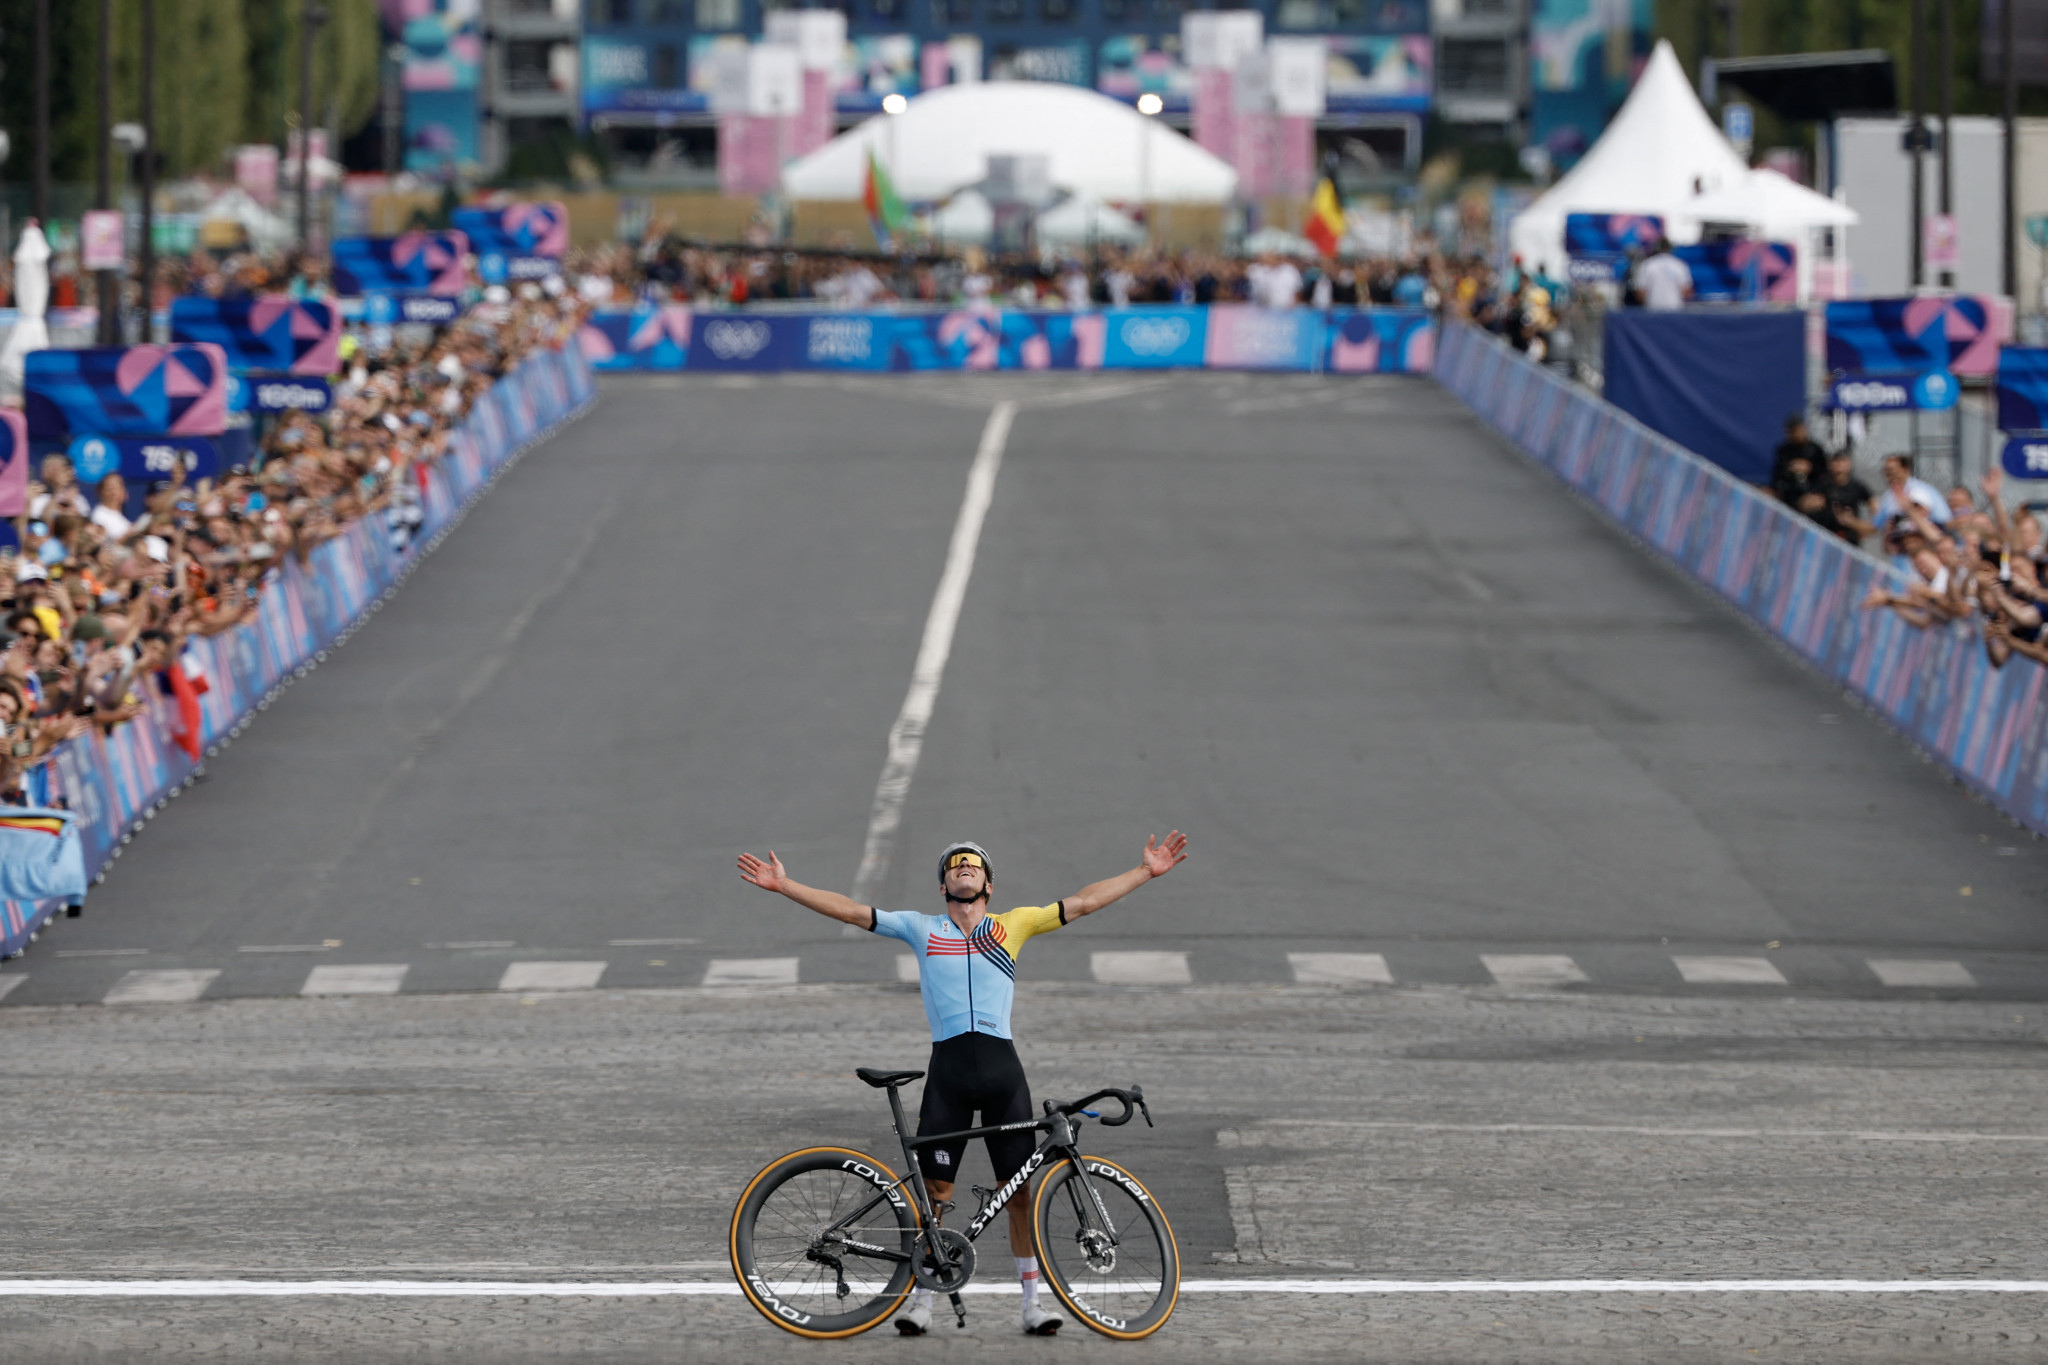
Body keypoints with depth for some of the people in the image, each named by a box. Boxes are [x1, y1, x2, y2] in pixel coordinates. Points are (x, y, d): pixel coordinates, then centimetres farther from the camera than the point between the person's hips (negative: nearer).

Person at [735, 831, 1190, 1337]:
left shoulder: (1014, 925, 14)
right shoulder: (922, 929, 14)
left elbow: (1082, 903, 14)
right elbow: (852, 912, 11)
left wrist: (1147, 871, 10)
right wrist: (784, 886, 6)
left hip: (1002, 1067, 0)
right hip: (948, 1066, 0)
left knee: (1018, 1188, 2)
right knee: (934, 1187, -1)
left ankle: (1031, 1301, 8)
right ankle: (922, 1299, 8)